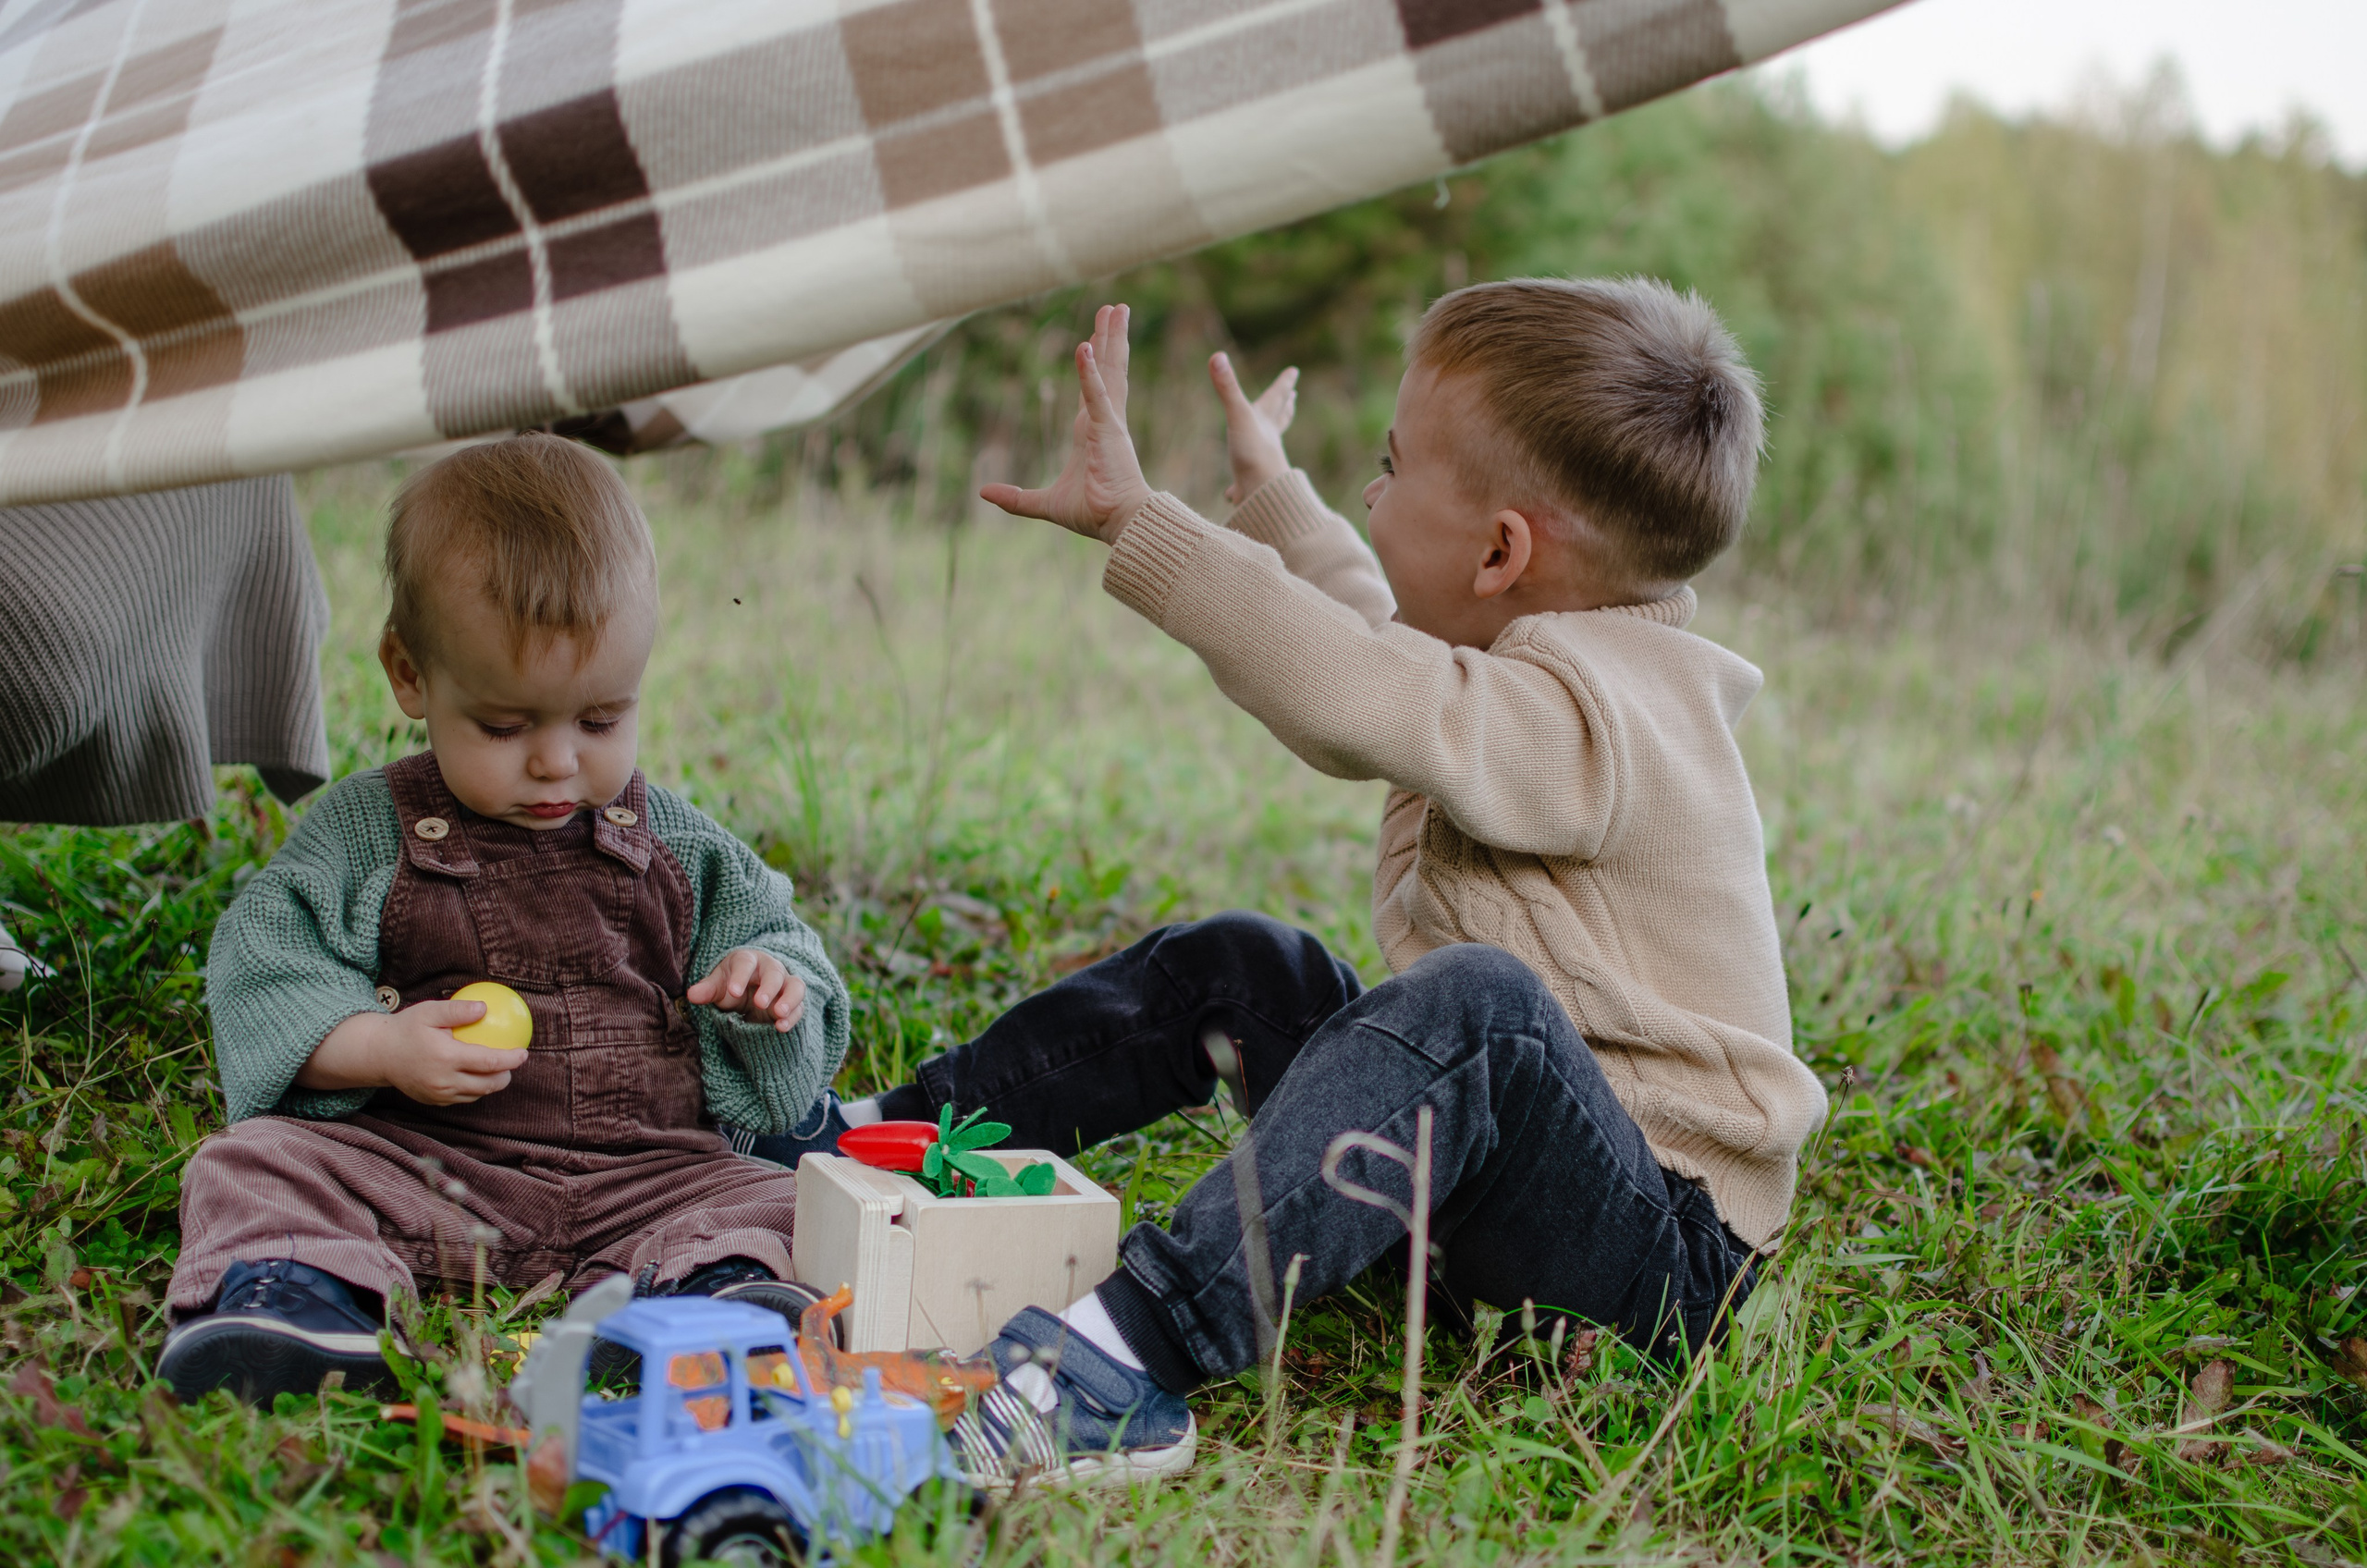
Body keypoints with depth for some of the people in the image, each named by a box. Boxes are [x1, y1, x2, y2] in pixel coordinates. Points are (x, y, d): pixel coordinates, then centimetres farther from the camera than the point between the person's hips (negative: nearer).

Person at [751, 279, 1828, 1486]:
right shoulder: (1549, 675, 9)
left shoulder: (1588, 716, -22)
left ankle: (1137, 1350, -48)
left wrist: (1136, 522, -36)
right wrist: (1270, 492, 36)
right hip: (1483, 1167, 10)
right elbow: (1381, 666, 28)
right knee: (1231, 967, 9)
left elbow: (1350, 694, -38)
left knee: (1472, 1002, -38)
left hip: (1663, 1246, -10)